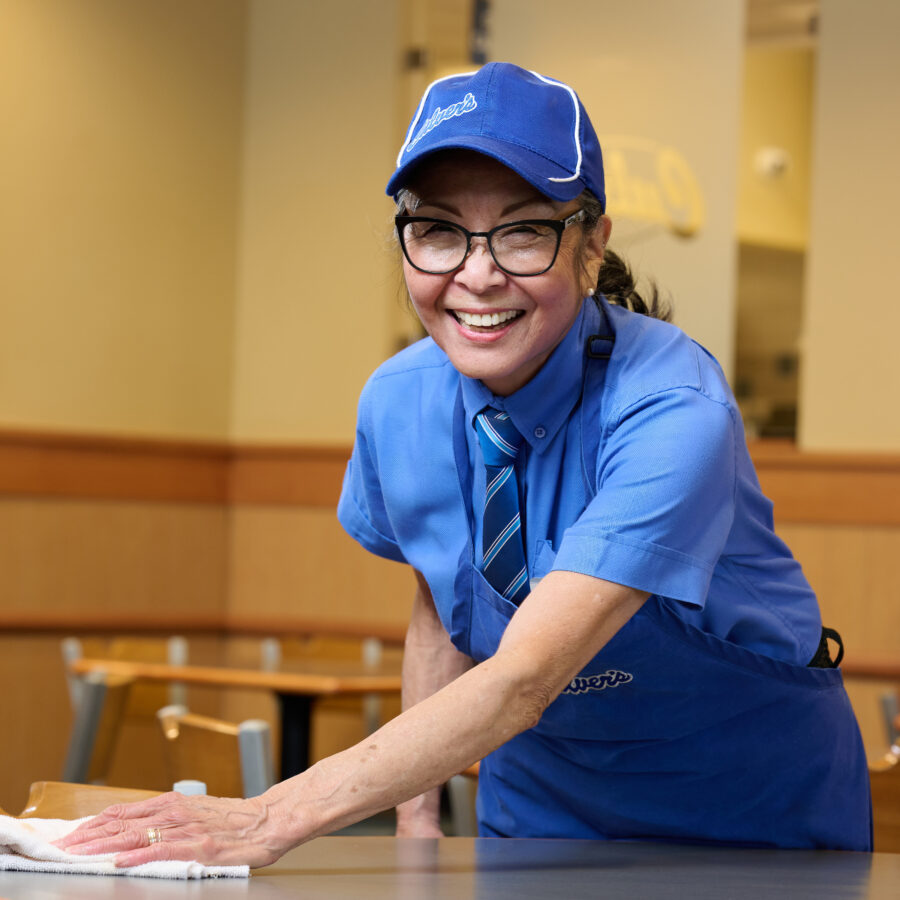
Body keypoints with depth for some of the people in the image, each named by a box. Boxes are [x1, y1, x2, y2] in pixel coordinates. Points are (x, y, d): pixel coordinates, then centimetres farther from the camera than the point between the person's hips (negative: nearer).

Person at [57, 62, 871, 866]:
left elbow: (522, 679, -35)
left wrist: (274, 820, -41)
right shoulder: (399, 404, -10)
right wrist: (416, 818, -4)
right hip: (540, 807, 3)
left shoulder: (672, 411, -28)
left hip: (757, 804, -3)